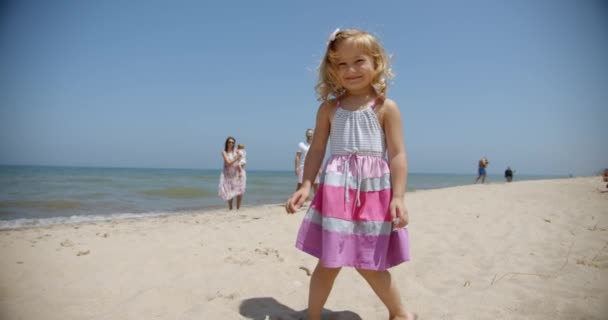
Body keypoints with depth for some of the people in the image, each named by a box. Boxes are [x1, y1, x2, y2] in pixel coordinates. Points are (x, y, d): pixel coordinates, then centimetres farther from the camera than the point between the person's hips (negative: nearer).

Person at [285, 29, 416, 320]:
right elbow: (317, 149, 7)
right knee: (328, 262, 4)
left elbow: (397, 154, -3)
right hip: (336, 191, 2)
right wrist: (305, 185, -3)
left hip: (374, 192, -1)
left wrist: (398, 196, -11)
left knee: (369, 264, 9)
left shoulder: (386, 107, 2)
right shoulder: (329, 108, 8)